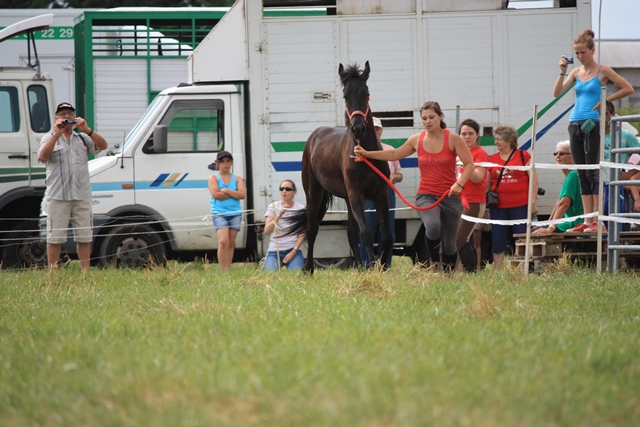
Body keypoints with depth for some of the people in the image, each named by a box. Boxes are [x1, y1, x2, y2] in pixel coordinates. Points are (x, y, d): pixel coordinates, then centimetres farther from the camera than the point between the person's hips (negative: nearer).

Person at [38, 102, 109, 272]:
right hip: (57, 197, -3)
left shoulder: (83, 138, 15)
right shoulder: (49, 138, 6)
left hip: (82, 196, 3)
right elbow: (43, 156, -14)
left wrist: (87, 130, -15)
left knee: (84, 237, 4)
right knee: (55, 238, -2)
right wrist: (57, 134, -20)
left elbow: (103, 145, -1)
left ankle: (85, 271, 9)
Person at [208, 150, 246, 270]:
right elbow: (215, 194, -12)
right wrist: (234, 194, -7)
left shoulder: (237, 179, 12)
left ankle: (228, 268, 9)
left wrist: (226, 191, -10)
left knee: (231, 243, 4)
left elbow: (242, 194, -4)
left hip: (235, 214, 3)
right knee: (223, 241, -17)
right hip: (219, 213, -3)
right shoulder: (214, 178, 5)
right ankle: (223, 269, -18)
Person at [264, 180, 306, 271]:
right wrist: (279, 215, -20)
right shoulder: (273, 207, 0)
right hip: (275, 250, 0)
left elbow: (302, 234, 0)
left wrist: (293, 252, -12)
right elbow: (267, 231, -10)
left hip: (293, 250, 0)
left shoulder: (300, 208, -1)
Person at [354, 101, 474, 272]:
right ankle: (434, 261, -7)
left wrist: (459, 184, -22)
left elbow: (469, 164, -6)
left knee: (449, 243, 7)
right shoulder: (416, 140, 4)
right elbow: (394, 154, 17)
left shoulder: (453, 139, -5)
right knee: (432, 226, -32)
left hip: (450, 197, -1)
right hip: (426, 196, 1)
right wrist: (366, 153, 12)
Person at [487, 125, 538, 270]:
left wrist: (532, 202, -4)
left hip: (520, 206, -3)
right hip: (498, 207, 3)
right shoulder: (492, 159, 10)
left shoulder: (524, 156, 2)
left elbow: (534, 180, 2)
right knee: (497, 242, 4)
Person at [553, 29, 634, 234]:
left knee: (592, 172, -8)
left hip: (592, 124, -6)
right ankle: (587, 221, 7)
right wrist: (562, 71, -6)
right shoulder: (576, 72, 12)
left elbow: (628, 89, -4)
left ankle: (598, 221, -8)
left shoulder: (602, 71, -2)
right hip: (575, 124, 6)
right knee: (582, 175, 5)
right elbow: (557, 93, 5)